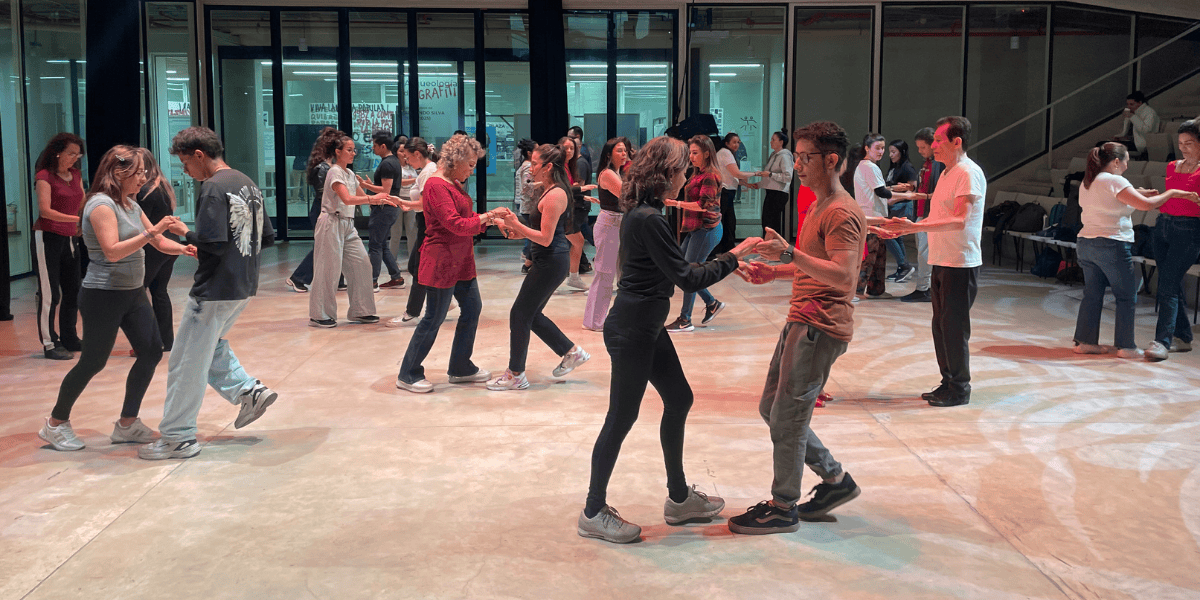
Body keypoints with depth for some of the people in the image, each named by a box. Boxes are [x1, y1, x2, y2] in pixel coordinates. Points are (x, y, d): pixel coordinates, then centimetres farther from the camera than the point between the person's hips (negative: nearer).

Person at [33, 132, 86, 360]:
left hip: (70, 237, 7)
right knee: (50, 293, -5)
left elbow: (83, 205, 17)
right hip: (48, 237, -7)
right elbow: (45, 210, -19)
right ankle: (50, 344, -1)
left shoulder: (76, 175, 11)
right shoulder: (44, 176, -9)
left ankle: (69, 338, 20)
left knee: (72, 290, 10)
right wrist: (74, 219, -27)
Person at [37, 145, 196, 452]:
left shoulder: (131, 205, 11)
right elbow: (112, 251, -27)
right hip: (103, 296, -8)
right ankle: (56, 423, 19)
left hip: (133, 293, 9)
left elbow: (160, 243, 11)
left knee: (151, 351, 1)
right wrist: (151, 231, -31)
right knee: (93, 362, 0)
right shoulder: (101, 205, -17)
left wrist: (184, 248, -8)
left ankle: (127, 423, 12)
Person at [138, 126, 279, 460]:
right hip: (244, 287, 9)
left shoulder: (213, 189, -16)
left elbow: (212, 244, -24)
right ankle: (249, 391, 16)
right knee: (211, 345, 27)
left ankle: (178, 438, 7)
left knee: (187, 362, 1)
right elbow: (268, 238, 15)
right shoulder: (248, 184, 11)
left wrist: (186, 233, -7)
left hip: (216, 291, -9)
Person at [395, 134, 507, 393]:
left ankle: (461, 368, 25)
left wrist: (491, 219, 3)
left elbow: (466, 218, 16)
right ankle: (408, 375, 9)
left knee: (472, 309, 13)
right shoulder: (436, 186, -18)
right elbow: (455, 224, -24)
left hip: (460, 261, 10)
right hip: (442, 262, -10)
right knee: (434, 318, -3)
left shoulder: (454, 184, 13)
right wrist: (487, 216, -18)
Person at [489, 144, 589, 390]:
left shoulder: (555, 195, -19)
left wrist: (517, 225, -19)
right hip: (549, 261, 10)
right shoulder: (549, 190, 12)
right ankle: (572, 352, 25)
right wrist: (520, 231, 7)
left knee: (520, 314, -2)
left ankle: (515, 375, 8)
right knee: (531, 314, 16)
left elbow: (545, 238, -21)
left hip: (551, 262, -10)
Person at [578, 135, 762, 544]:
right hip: (632, 329, -10)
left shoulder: (643, 213, 8)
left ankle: (679, 499, 30)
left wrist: (729, 264, 15)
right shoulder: (649, 220, -23)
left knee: (679, 400, 17)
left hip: (647, 326, 10)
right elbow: (688, 279, -21)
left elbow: (673, 271, 16)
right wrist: (734, 256, -10)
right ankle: (594, 513, 14)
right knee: (622, 418, 0)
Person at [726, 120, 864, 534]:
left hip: (821, 327, -10)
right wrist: (771, 272, 14)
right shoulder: (818, 206, 18)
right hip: (801, 321, 11)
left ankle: (783, 508, 9)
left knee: (787, 416, -4)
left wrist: (790, 253, -34)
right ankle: (836, 479, 24)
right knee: (771, 408, 14)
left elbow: (842, 275, -26)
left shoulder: (842, 213, -15)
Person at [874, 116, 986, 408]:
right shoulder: (947, 173, 16)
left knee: (954, 328, -3)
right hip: (941, 262, 9)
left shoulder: (969, 173, -14)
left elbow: (960, 220, -24)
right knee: (941, 326, 13)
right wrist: (900, 231, 16)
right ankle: (948, 383, 24)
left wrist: (915, 227, -31)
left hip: (960, 264, -9)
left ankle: (960, 389, 7)